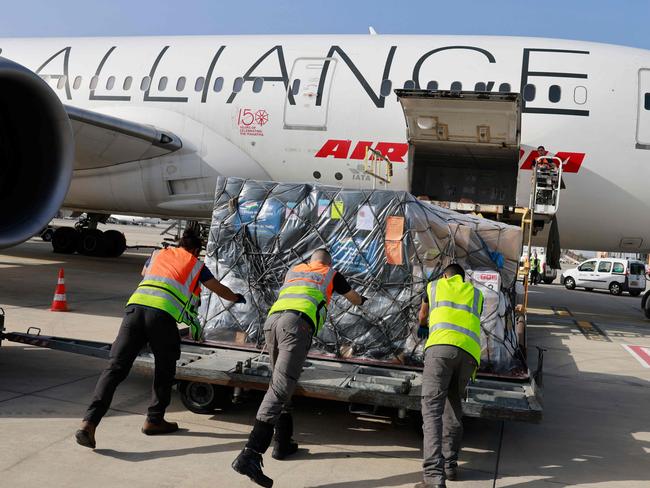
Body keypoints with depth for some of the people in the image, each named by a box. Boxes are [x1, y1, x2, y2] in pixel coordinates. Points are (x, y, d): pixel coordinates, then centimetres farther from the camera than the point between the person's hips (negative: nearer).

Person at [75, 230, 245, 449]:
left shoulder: (158, 254, 32)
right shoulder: (196, 266, 24)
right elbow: (220, 289, 38)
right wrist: (237, 298, 59)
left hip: (135, 305, 3)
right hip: (162, 313, -3)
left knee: (116, 366, -2)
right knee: (165, 369, 18)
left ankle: (89, 422, -13)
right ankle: (154, 420, 22)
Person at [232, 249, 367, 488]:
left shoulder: (294, 270, 35)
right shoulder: (331, 274, 27)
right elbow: (354, 298, 46)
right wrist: (361, 300, 70)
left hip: (272, 321, 5)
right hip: (297, 324, -5)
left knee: (281, 384, 22)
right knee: (280, 388, -15)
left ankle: (283, 443, 25)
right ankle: (249, 455, -26)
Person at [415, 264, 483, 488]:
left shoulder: (435, 285, 27)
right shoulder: (476, 294, 30)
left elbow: (422, 316, 44)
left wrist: (423, 327, 67)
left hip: (442, 345, -3)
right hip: (470, 352, 3)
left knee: (432, 408, -11)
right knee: (453, 405, 21)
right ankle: (450, 465, 24)